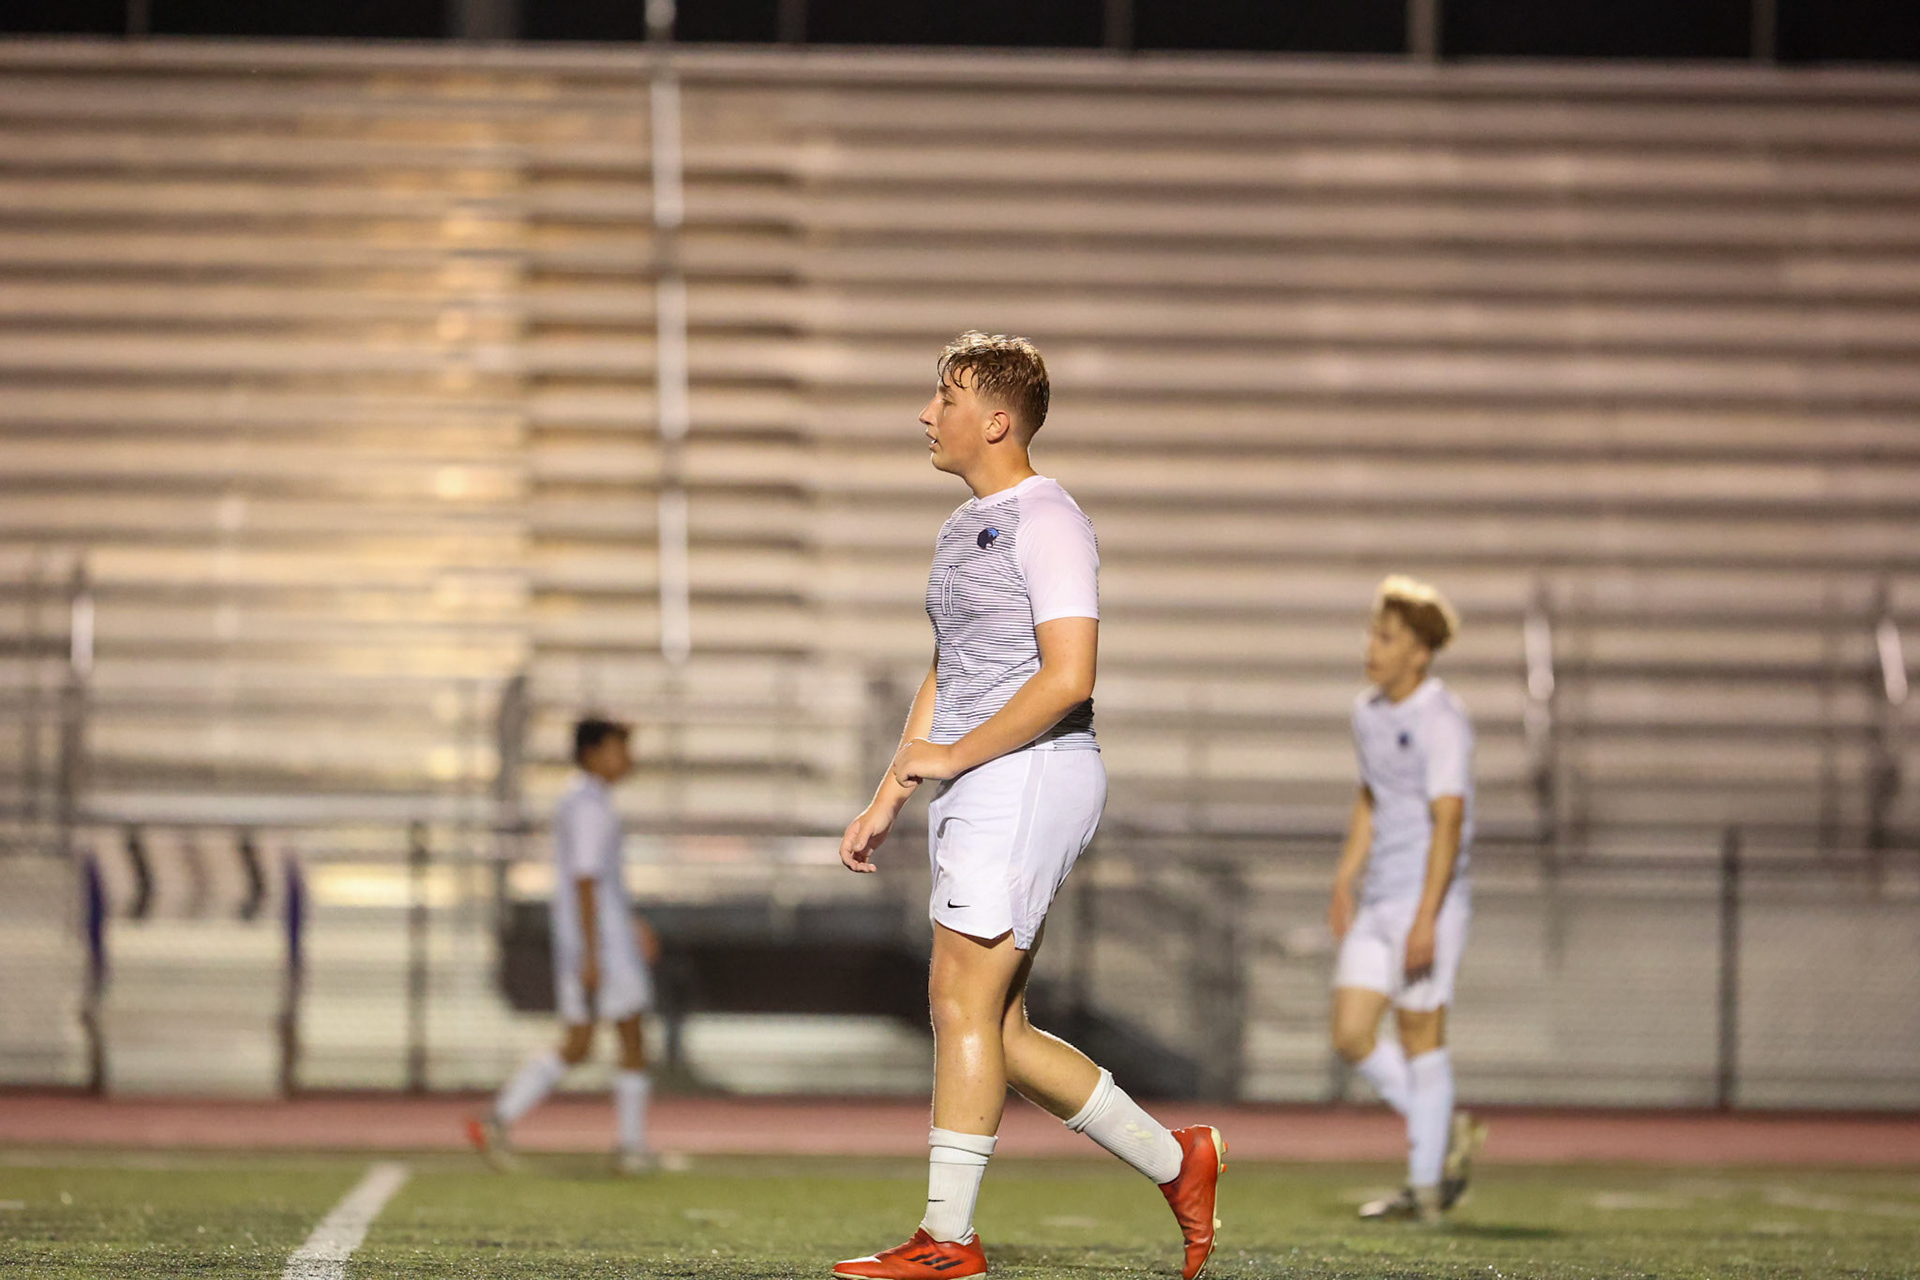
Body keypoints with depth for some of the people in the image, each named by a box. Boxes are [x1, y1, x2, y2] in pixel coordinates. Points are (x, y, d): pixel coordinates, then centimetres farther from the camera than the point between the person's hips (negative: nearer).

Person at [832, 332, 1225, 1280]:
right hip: (975, 789, 10)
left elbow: (1068, 676, -19)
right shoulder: (963, 528, 21)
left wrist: (955, 756, -16)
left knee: (964, 1004, -11)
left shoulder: (1046, 521, -10)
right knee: (991, 1027, 7)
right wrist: (887, 802, 22)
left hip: (1029, 776, -10)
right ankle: (1174, 1160, 16)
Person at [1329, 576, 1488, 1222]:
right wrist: (1343, 885, 22)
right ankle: (1445, 1134, 18)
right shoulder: (1369, 712, 13)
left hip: (1429, 900, -8)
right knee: (1351, 1036, 2)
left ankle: (1427, 1184, 4)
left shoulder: (1441, 720, -14)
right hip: (1377, 903, 8)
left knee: (1419, 1035, -4)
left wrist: (1426, 919, -25)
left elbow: (1448, 822, -20)